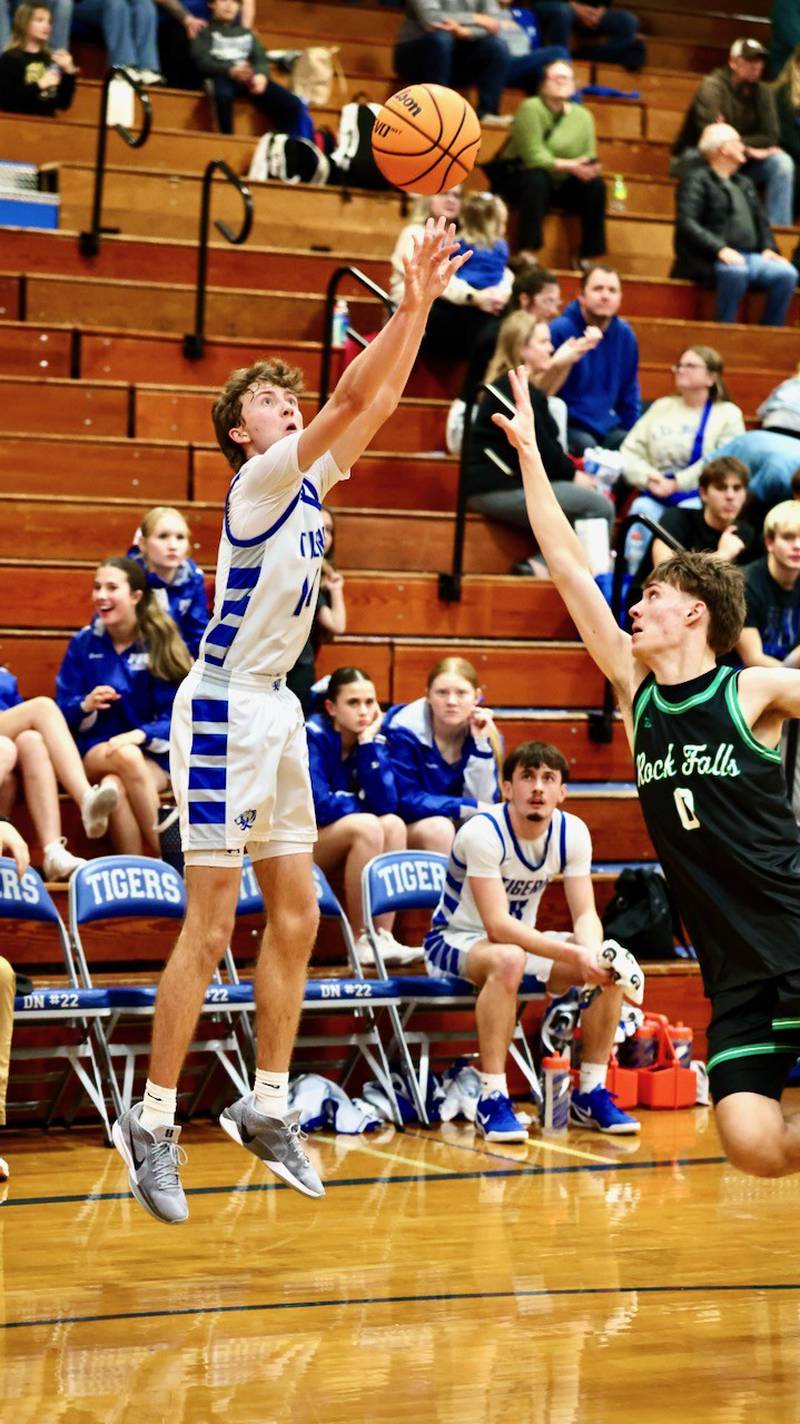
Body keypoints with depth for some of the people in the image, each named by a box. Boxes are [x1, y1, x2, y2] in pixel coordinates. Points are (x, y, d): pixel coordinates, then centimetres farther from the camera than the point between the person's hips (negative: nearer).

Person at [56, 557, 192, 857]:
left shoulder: (162, 644, 1)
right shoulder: (83, 644, 6)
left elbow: (177, 718, -2)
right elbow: (64, 714, 7)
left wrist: (141, 734, -21)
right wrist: (85, 706, -15)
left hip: (154, 756, -1)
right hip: (95, 752, 1)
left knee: (115, 786, -35)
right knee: (126, 757, -35)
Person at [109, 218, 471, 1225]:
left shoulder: (310, 482, 11)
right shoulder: (260, 478, -11)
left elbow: (380, 401, 7)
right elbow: (353, 398, -22)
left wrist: (423, 304, -2)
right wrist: (408, 304, -23)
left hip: (277, 708, 9)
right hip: (224, 708, -9)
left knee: (296, 919, 9)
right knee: (211, 928, -8)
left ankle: (267, 1107, 18)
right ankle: (152, 1124, -2)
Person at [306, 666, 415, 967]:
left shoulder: (374, 740, 2)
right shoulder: (313, 736, -15)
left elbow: (385, 804, -11)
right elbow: (319, 806, -23)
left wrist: (369, 743, -14)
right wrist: (361, 806, -6)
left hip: (339, 849, 6)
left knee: (393, 824, -22)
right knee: (367, 826, -30)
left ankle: (383, 936, -25)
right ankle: (360, 941, -26)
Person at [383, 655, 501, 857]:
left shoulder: (484, 732, -6)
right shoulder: (405, 731, -19)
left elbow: (485, 804, -12)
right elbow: (405, 802, -21)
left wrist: (481, 744, -20)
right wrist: (471, 808, -24)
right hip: (404, 827, -4)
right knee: (438, 828, -34)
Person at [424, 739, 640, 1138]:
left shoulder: (573, 833, -8)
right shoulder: (484, 832, -27)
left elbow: (586, 914, -8)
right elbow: (497, 925, -33)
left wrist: (592, 954, -32)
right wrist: (574, 954, -40)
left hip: (521, 938, 6)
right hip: (453, 941, -6)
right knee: (508, 960, -39)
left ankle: (591, 1093, -4)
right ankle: (492, 1100, -34)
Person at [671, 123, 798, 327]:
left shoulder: (744, 183, 26)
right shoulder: (696, 180, 1)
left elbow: (760, 221, 25)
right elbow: (686, 223, -11)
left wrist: (769, 248, 3)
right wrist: (720, 249, -24)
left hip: (750, 257, 7)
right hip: (709, 260, -7)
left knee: (786, 273, -19)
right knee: (736, 271, -38)